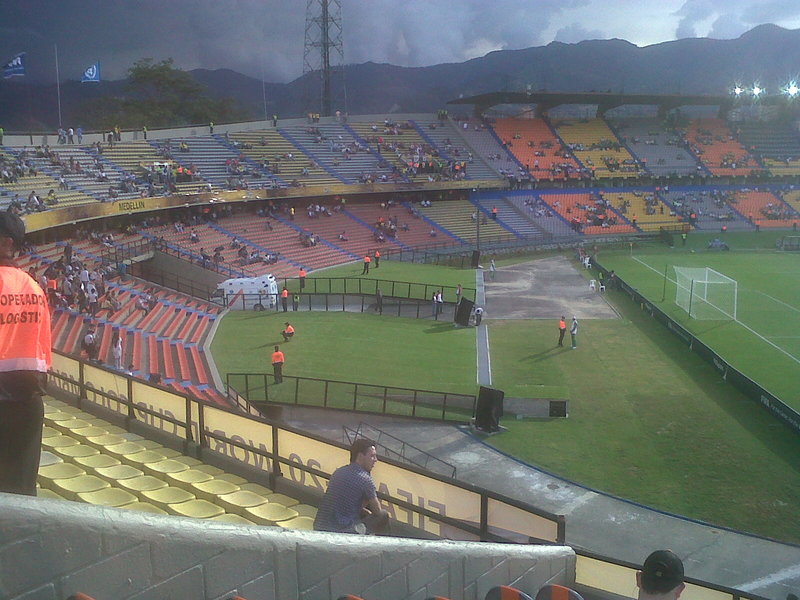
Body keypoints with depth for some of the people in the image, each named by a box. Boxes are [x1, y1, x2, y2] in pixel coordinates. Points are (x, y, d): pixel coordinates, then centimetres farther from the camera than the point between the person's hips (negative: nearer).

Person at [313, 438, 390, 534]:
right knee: (383, 516, 5)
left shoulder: (338, 472, 13)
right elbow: (378, 511, 1)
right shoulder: (365, 479, -9)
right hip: (342, 531, -7)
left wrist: (366, 512, 28)